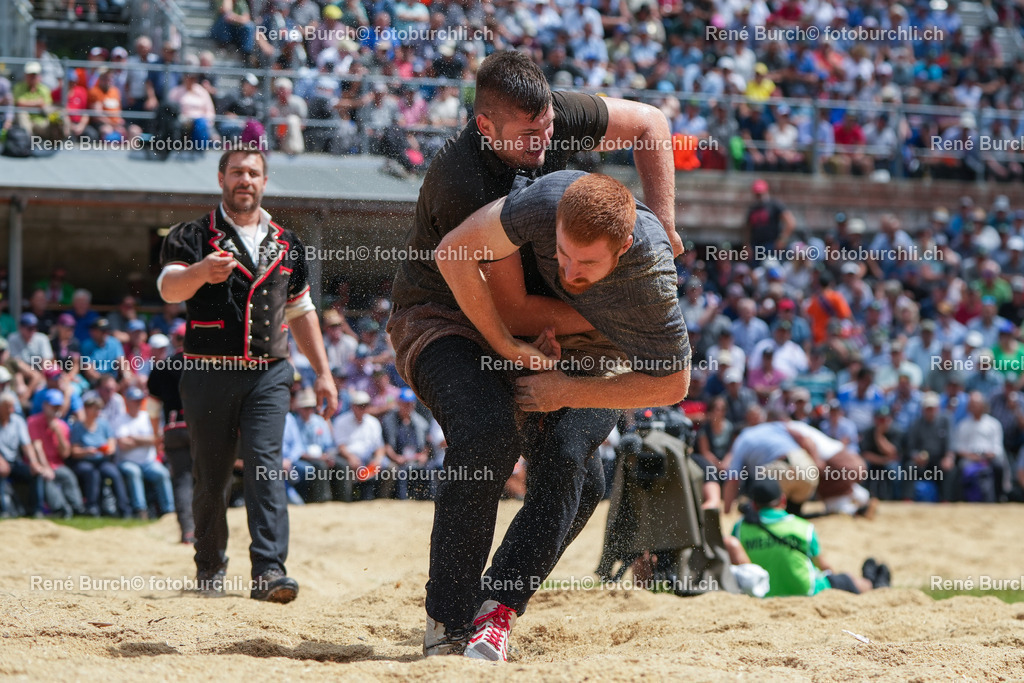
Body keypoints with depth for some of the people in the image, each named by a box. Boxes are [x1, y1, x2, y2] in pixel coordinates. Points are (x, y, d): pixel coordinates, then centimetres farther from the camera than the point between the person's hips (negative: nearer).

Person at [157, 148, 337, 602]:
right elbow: (169, 288, -17)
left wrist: (323, 372, 15)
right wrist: (201, 271, -39)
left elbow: (301, 312, 21)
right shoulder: (192, 236, 2)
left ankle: (268, 571, -21)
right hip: (210, 374, -1)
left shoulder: (286, 244, 14)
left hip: (268, 375, 1)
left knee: (265, 466, -13)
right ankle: (210, 567, 23)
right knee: (211, 476, 5)